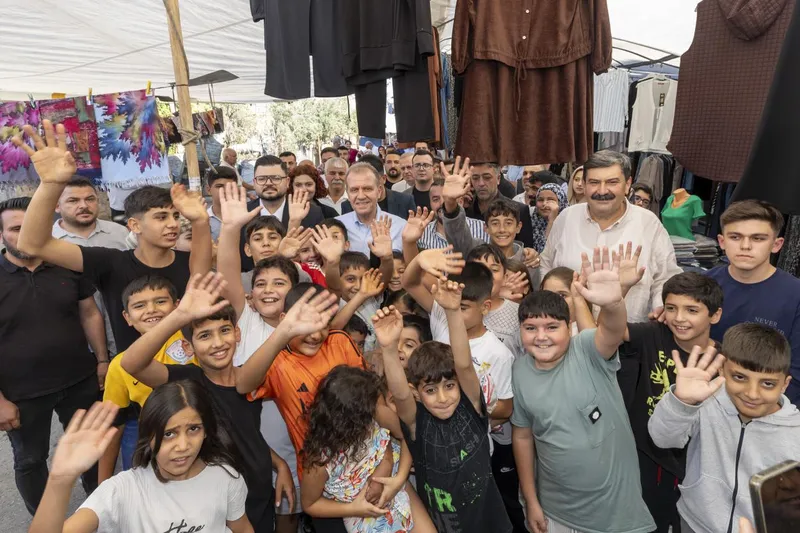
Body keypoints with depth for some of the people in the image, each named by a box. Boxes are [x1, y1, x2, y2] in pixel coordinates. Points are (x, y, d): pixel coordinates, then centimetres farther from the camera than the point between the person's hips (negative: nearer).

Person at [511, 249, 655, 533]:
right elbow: (522, 436, 2)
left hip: (616, 505, -2)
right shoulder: (521, 371, -7)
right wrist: (531, 501, 4)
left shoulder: (588, 351, -18)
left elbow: (612, 331, -41)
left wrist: (612, 303, -62)